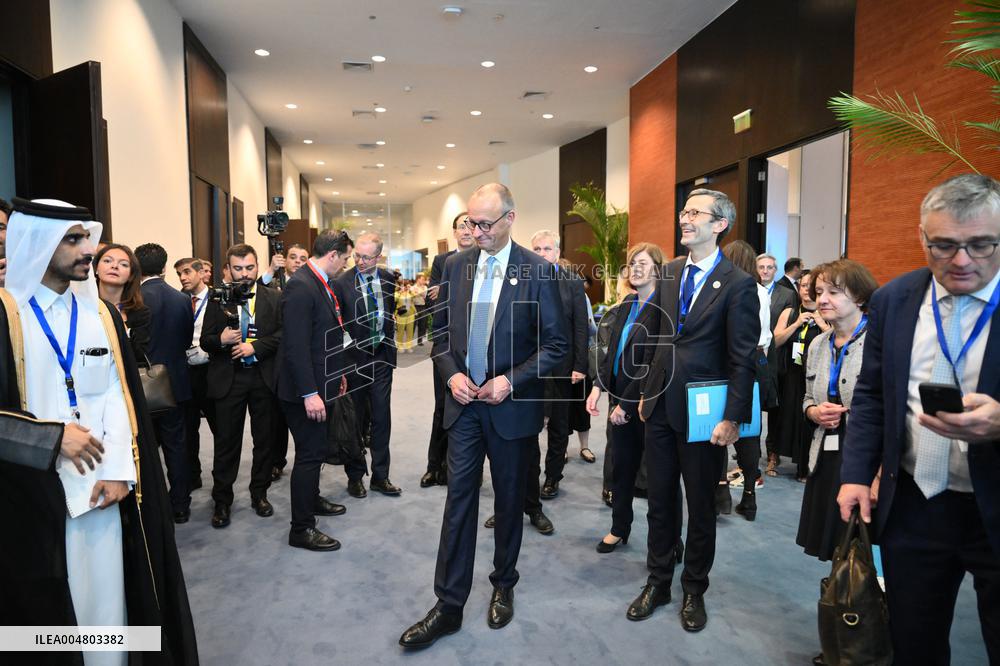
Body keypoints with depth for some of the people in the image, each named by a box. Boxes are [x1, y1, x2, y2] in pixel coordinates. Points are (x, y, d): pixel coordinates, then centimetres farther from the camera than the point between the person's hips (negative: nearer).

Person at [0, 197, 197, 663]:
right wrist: (54, 437, -15)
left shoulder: (101, 314, 8)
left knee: (105, 597, 11)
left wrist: (118, 470, -6)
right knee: (43, 609, 7)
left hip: (102, 486, 4)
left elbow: (119, 397, 4)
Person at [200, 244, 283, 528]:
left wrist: (255, 347, -16)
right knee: (226, 441, 6)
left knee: (264, 439, 10)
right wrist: (221, 340, -19)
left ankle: (259, 494, 26)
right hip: (228, 379, 0)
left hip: (264, 377, 1)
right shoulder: (217, 299, 2)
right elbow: (205, 341, 2)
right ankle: (222, 501, 18)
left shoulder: (274, 298, 2)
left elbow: (283, 335, -4)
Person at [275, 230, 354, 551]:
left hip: (320, 384, 10)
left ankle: (311, 500, 41)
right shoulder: (300, 287, -21)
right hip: (305, 389, -9)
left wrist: (338, 373, 20)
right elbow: (295, 346, -25)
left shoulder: (323, 284, 9)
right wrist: (309, 394, -25)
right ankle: (301, 528, 11)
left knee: (315, 449, 23)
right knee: (309, 454, -1)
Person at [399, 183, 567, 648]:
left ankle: (503, 586, 36)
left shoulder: (537, 270, -10)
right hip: (464, 402, 3)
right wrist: (451, 374, -7)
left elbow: (556, 344, -8)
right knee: (459, 500, 5)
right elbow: (440, 329, 10)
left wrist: (511, 381, -16)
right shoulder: (456, 265, 2)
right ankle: (448, 606, 15)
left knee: (509, 501, 14)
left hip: (512, 405, -2)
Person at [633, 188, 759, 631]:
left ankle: (694, 590, 30)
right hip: (661, 407, 5)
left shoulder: (738, 284, -10)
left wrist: (732, 418, -15)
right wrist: (646, 391, 12)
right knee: (659, 501, 14)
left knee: (701, 507, 12)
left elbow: (743, 359, -11)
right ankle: (658, 583, 31)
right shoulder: (669, 273, 8)